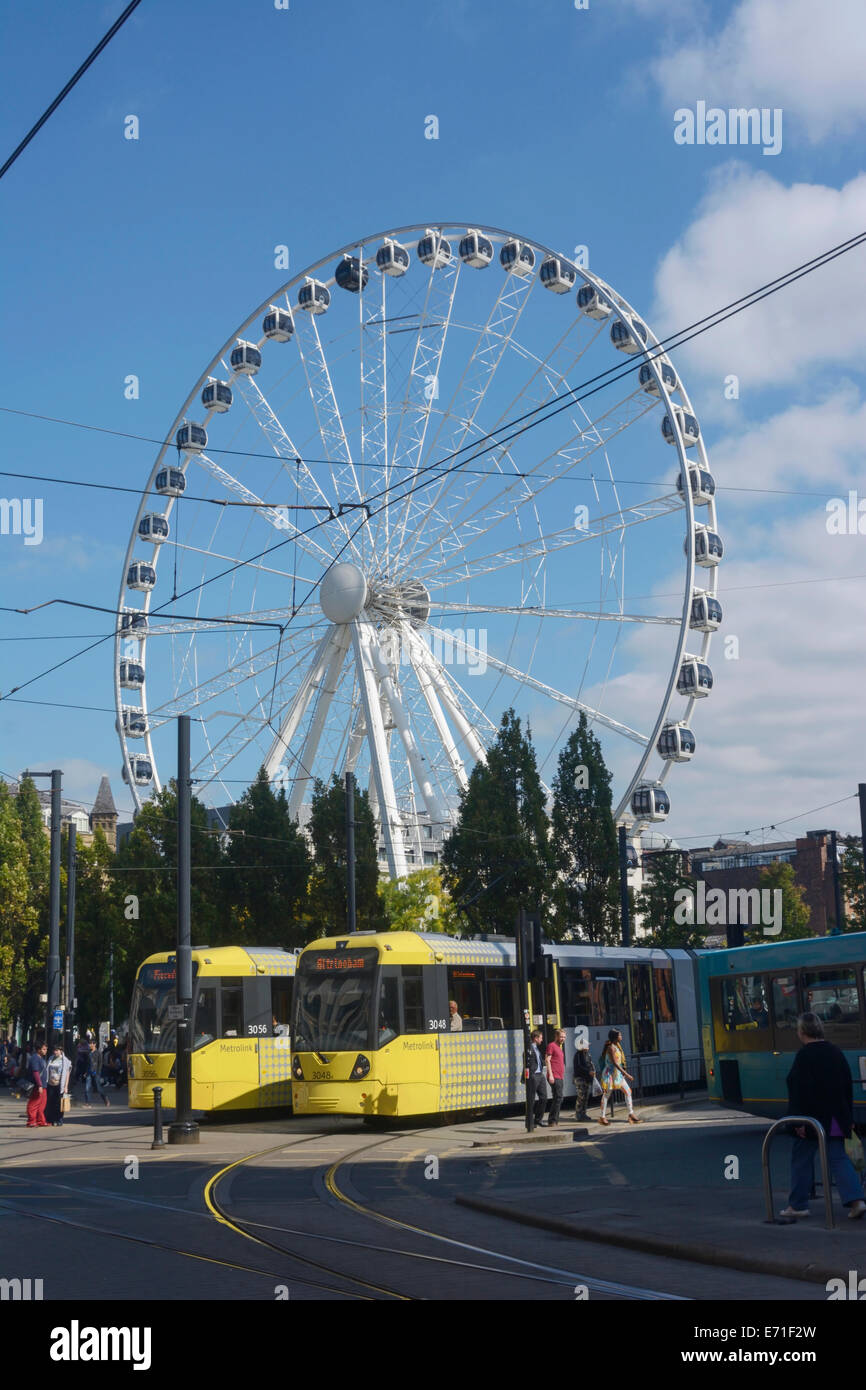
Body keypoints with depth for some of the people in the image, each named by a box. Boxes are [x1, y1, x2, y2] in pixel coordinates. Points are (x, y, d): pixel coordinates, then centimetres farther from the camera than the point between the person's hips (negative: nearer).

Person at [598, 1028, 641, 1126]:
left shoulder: (616, 1046, 11)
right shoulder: (611, 1047, -18)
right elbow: (614, 1063, -23)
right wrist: (626, 1074, -23)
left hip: (617, 1074, 9)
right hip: (610, 1074, -9)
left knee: (628, 1091, 5)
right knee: (607, 1094, 0)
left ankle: (631, 1113, 9)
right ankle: (602, 1117, 8)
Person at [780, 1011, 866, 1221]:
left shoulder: (805, 1055, -14)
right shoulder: (835, 1052, 9)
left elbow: (800, 1091, -19)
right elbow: (848, 1086, 12)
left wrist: (799, 1120, -17)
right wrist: (847, 1116, 17)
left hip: (813, 1117, -6)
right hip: (836, 1119, 7)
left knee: (802, 1158, 6)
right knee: (838, 1158, 7)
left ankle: (798, 1205, 13)